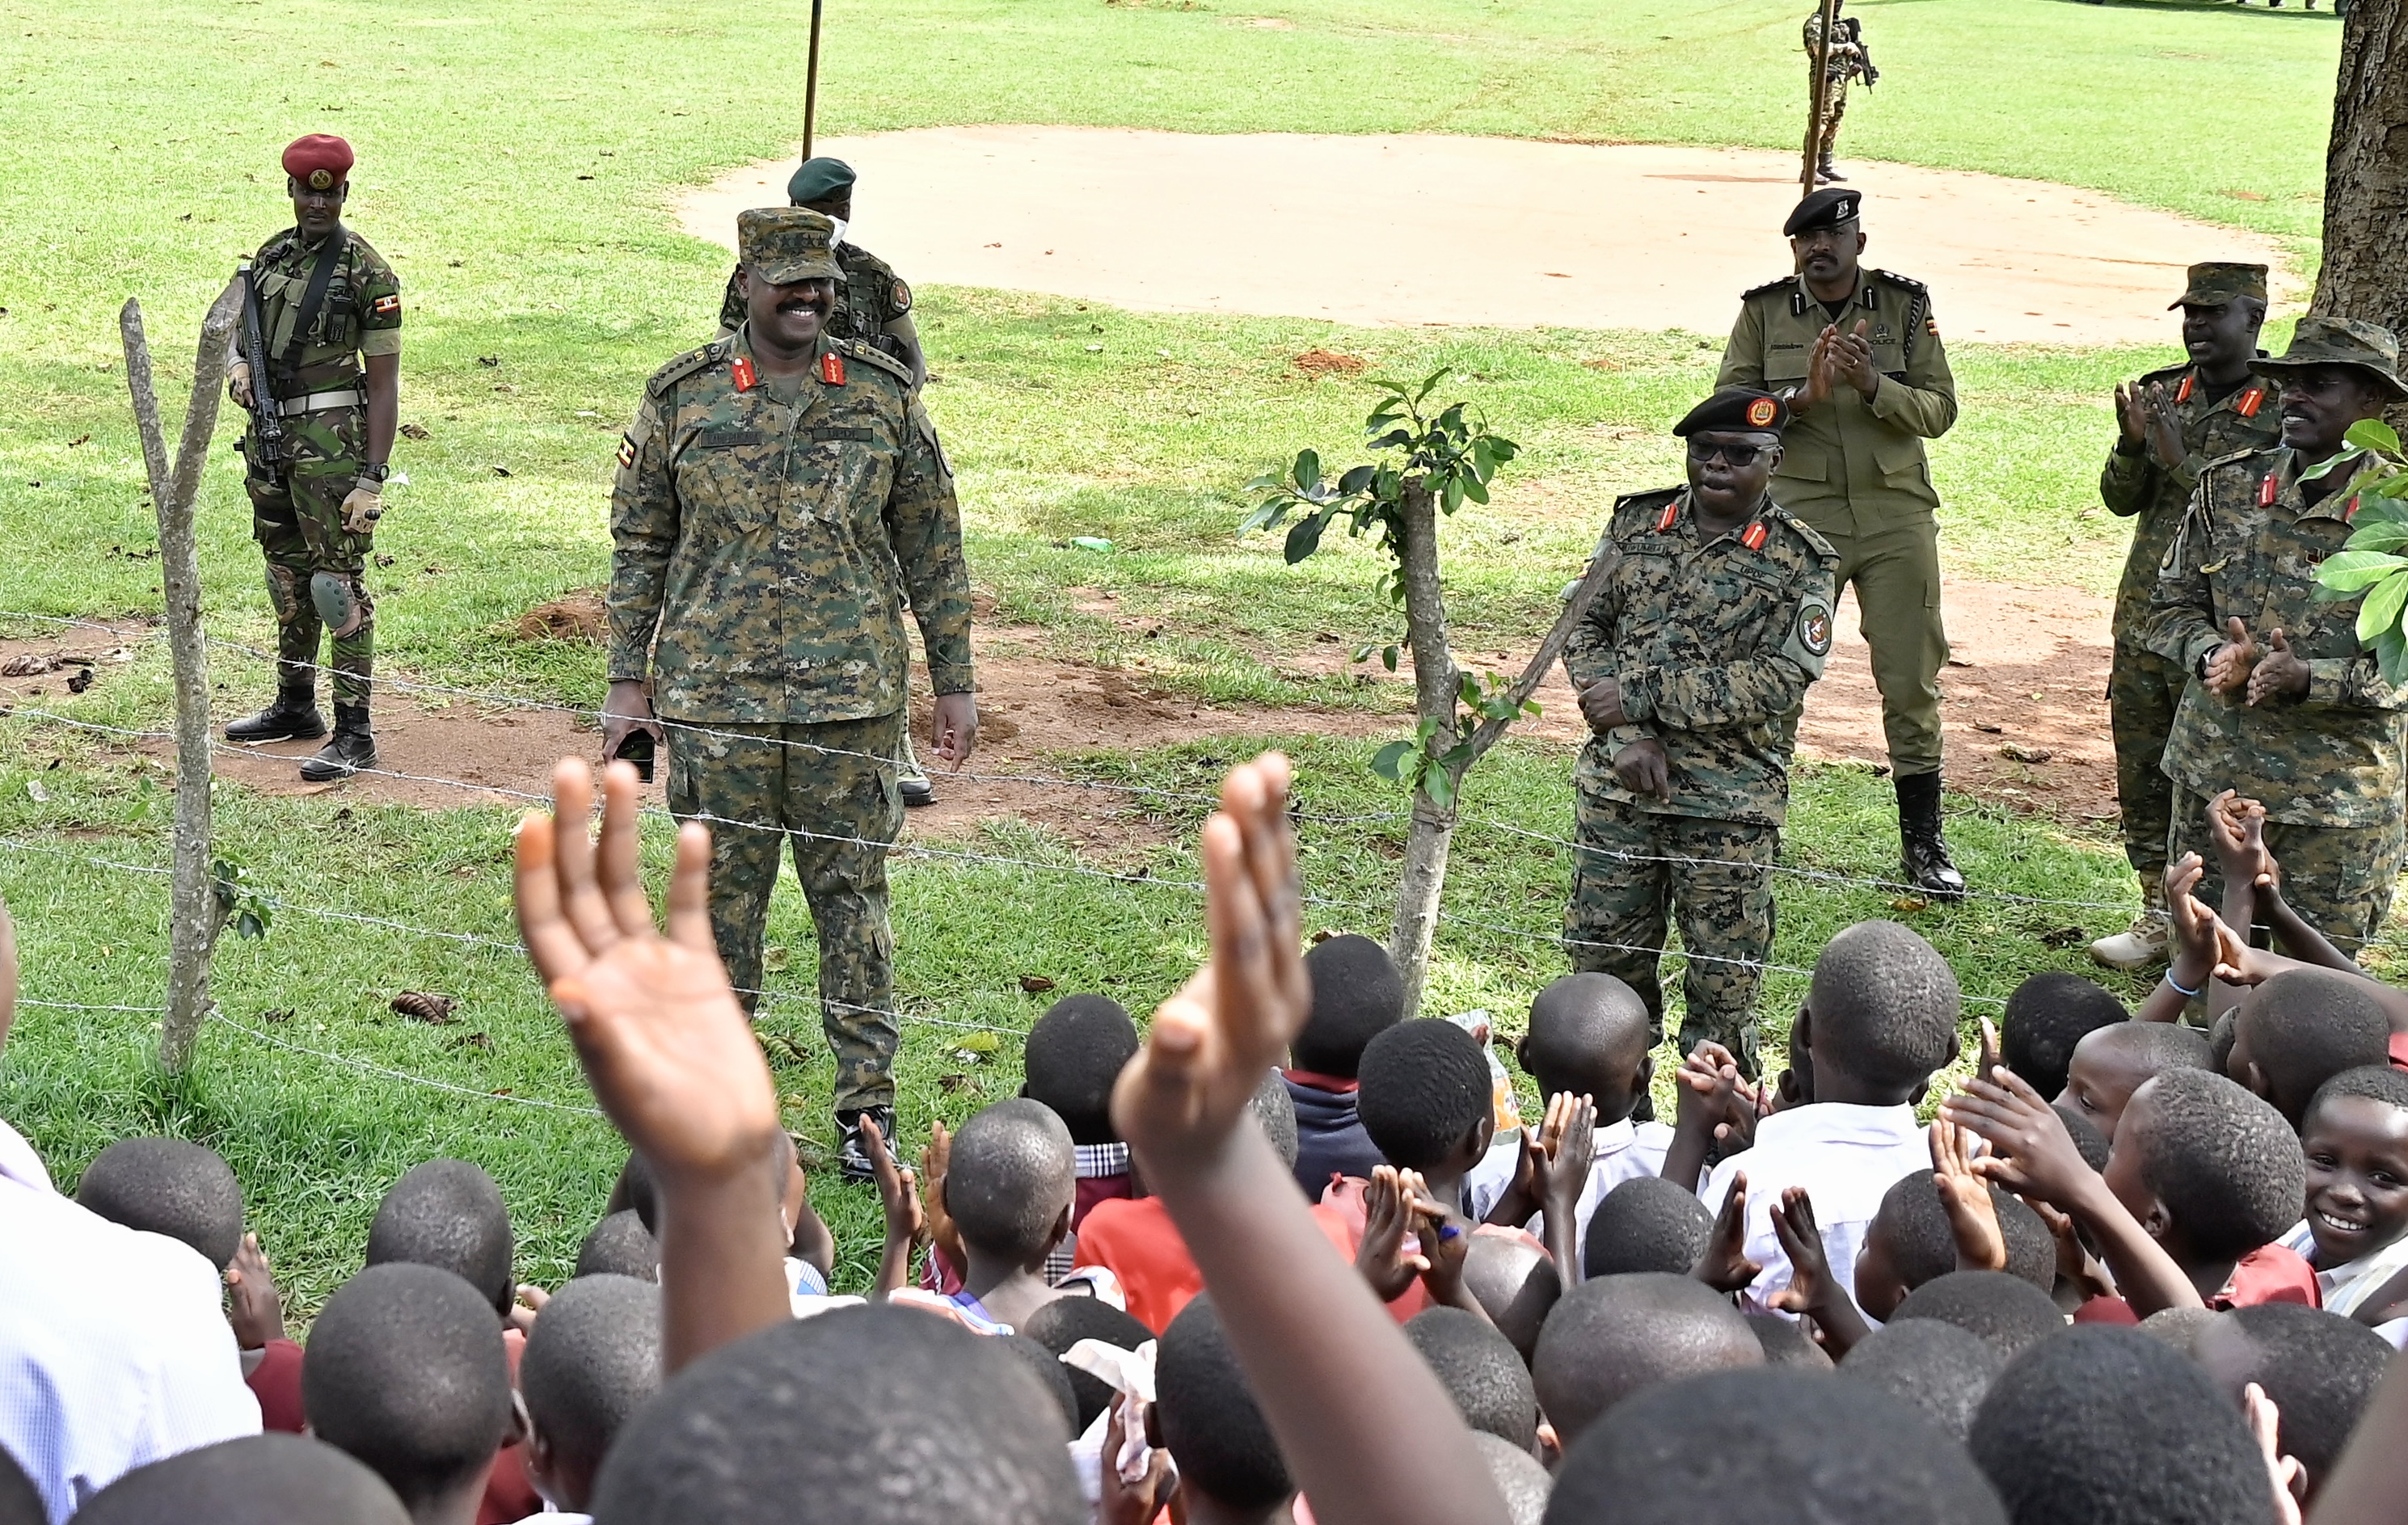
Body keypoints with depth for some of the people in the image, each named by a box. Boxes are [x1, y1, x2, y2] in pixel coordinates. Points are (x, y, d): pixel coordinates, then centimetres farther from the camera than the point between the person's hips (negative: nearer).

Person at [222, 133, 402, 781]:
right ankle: (295, 706, 30)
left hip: (329, 438, -7)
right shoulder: (272, 254, 11)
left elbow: (383, 381, -11)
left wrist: (374, 477, -17)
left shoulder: (366, 272, -9)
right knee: (287, 576, 17)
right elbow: (237, 328, 22)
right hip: (268, 432, 7)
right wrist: (236, 365, -4)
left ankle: (354, 732, -6)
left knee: (338, 581, -8)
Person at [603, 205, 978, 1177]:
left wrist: (954, 679, 7)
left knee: (853, 897, 4)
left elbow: (932, 548, 8)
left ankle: (868, 1106, 11)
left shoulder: (884, 397, 4)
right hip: (715, 696, 0)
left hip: (851, 696, 0)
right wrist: (629, 681, 4)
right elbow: (639, 546, 8)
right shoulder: (682, 399, 3)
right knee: (723, 897, 7)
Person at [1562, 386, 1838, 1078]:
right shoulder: (1637, 524, 6)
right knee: (1601, 952, 11)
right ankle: (1617, 1111, 27)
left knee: (1723, 976, 3)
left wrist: (1641, 695, -17)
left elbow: (1780, 681, -14)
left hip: (1730, 802, -3)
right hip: (1618, 786, 4)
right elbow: (1584, 629, 5)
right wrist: (1629, 734, -11)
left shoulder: (1798, 562, -5)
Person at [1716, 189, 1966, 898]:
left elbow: (1940, 410, 0)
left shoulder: (1905, 305, 4)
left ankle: (1924, 842, 14)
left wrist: (1873, 386, -18)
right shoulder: (1764, 312, 3)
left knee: (1912, 678, 4)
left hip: (1896, 516, 1)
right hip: (1799, 516, -1)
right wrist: (1803, 396, -18)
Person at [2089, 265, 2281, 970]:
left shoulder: (2285, 409, -7)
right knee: (2142, 772, 11)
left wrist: (2183, 462, -19)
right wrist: (2132, 445, -11)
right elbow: (2121, 500, 8)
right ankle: (2159, 915, 24)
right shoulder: (2161, 394, 10)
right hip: (2146, 618, 6)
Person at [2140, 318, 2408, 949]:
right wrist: (2213, 655, -14)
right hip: (2211, 776, 4)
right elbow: (2173, 604, 8)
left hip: (2338, 800, -4)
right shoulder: (2230, 484, 2)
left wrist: (2310, 679, -25)